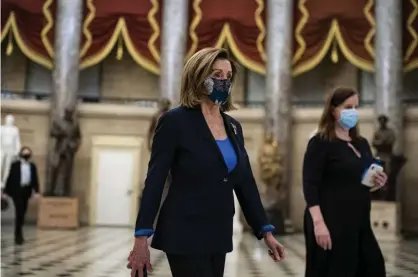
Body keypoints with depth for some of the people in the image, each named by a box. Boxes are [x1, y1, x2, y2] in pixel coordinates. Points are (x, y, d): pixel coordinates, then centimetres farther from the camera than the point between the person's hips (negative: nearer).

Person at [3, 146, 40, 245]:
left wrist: (36, 191, 0)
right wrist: (6, 191, -3)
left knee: (22, 213, 10)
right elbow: (10, 178, -2)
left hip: (26, 191, 4)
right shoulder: (15, 165, -1)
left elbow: (35, 179, 8)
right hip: (17, 191, -4)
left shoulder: (32, 166, 8)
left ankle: (18, 234, 23)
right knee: (19, 212, -11)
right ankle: (18, 235, -5)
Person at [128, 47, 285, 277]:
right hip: (185, 236, -7)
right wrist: (141, 239, -16)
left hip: (218, 236, 7)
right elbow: (154, 182, -12)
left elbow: (245, 182, 11)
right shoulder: (175, 121, -9)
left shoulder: (233, 126, 10)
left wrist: (266, 232, 6)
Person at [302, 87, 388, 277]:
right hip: (332, 223, -7)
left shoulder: (362, 143, 13)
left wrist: (377, 182, 2)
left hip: (359, 223, 7)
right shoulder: (321, 143, -8)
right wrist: (318, 223, -24)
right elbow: (310, 185, -16)